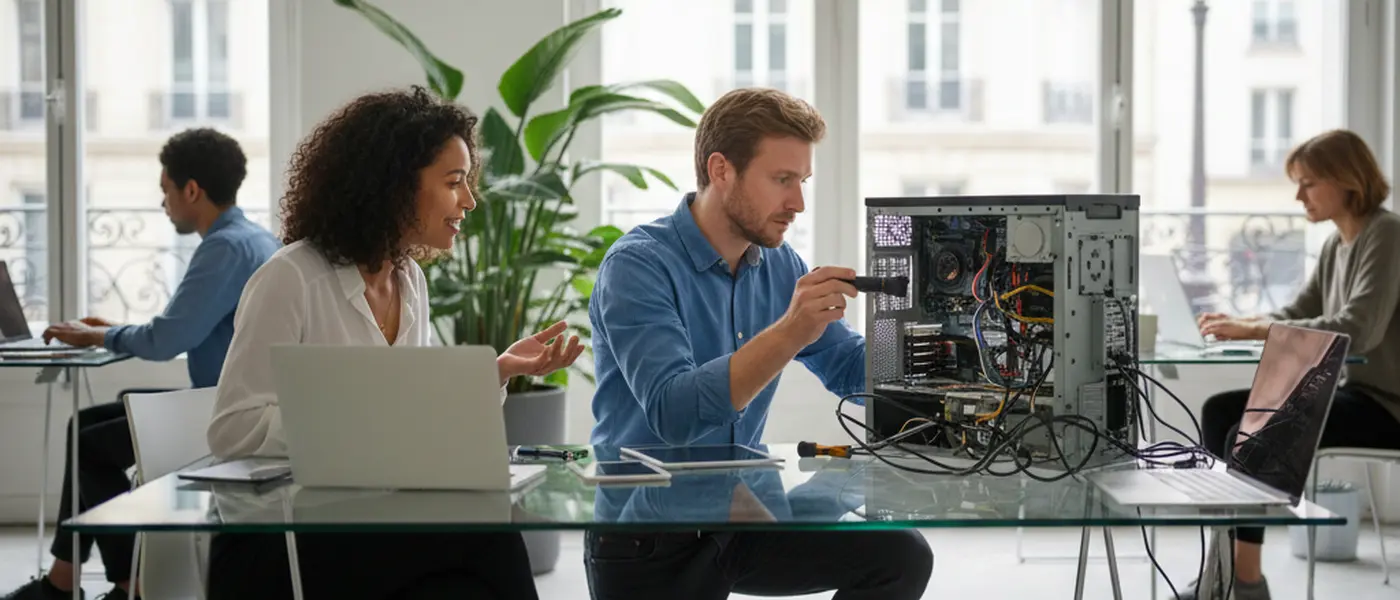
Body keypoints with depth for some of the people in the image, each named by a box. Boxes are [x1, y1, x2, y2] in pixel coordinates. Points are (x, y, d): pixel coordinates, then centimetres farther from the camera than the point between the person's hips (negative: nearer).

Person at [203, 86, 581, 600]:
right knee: (483, 538, -29)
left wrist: (498, 370, 1)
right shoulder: (292, 280, -11)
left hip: (375, 528, 6)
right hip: (274, 543, -6)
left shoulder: (411, 281, 12)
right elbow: (232, 431, -14)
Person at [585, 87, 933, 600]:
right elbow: (674, 412, -31)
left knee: (899, 556, -9)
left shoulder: (778, 264, 3)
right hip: (646, 540, -6)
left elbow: (852, 370, 10)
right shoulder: (637, 266, -18)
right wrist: (788, 333, -39)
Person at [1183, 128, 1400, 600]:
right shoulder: (1336, 244, 13)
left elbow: (1357, 330, -28)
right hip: (1347, 390, 10)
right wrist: (1239, 322, -8)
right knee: (1219, 411, 2)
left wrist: (1254, 330, -29)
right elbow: (1297, 315, 13)